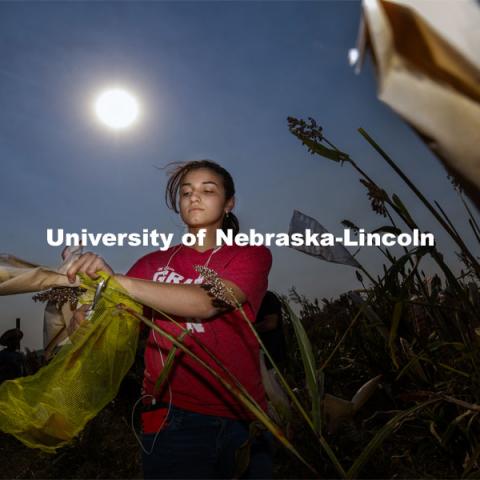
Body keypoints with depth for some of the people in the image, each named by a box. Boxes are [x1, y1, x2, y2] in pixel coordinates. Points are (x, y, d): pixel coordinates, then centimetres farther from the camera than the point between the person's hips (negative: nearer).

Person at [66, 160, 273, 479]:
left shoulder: (251, 254, 1)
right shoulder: (154, 264, 7)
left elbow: (206, 302, -19)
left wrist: (114, 279, -24)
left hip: (242, 419, 0)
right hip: (172, 418, 1)